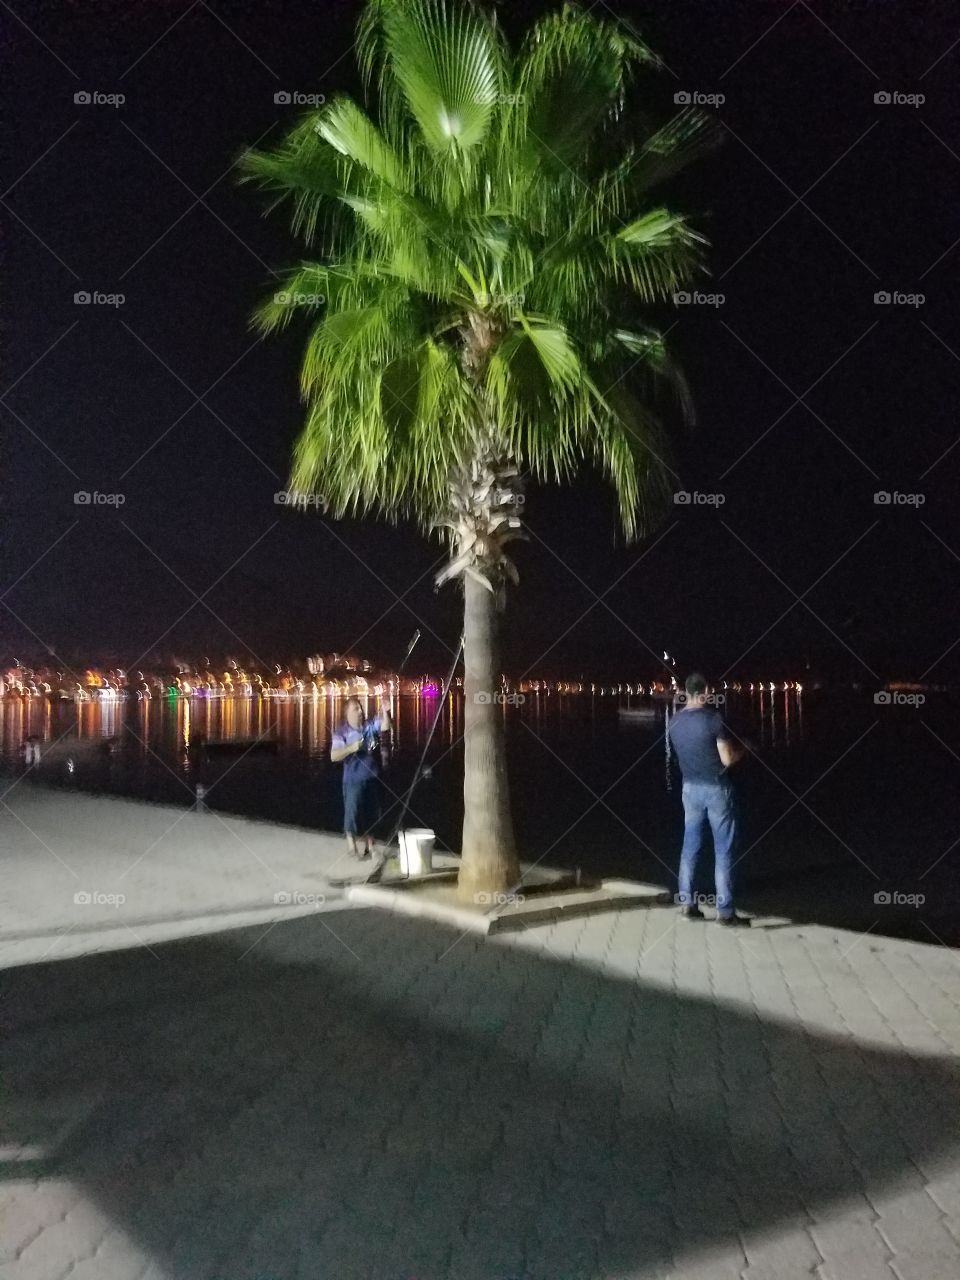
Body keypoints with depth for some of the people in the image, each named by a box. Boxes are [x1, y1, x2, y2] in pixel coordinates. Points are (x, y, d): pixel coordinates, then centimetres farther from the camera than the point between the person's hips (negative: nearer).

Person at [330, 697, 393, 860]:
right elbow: (334, 756, -13)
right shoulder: (342, 733, -6)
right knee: (352, 812, -1)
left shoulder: (371, 725, 4)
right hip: (354, 780, -4)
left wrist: (385, 711, -26)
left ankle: (369, 846, 27)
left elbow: (386, 727, -13)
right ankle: (352, 846, 12)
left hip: (373, 778, 4)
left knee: (372, 813, 13)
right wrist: (352, 748, -22)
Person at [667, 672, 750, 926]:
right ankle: (725, 911, 6)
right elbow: (728, 759, -16)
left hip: (690, 788, 5)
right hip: (717, 788, -5)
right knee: (723, 850, 3)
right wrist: (741, 749, 3)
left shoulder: (674, 722, 1)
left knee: (690, 847, 14)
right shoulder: (714, 719, -18)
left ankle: (687, 903, 17)